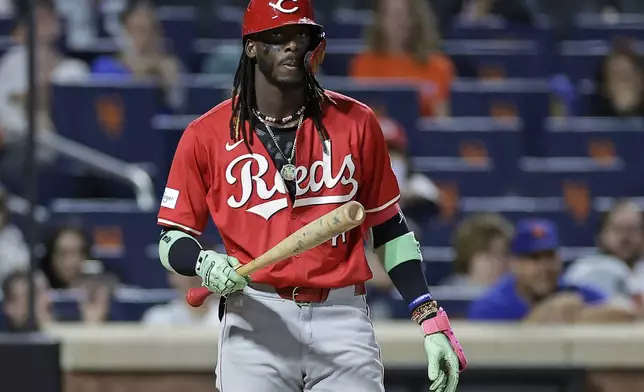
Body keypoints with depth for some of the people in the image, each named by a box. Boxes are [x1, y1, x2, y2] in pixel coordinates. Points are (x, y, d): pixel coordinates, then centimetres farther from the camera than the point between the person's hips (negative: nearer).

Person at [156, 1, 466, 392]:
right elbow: (173, 240, 8)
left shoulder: (356, 123, 8)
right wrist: (203, 263, -16)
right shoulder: (207, 135, 4)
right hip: (256, 318, -1)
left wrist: (431, 321, 4)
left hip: (344, 317, 1)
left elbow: (389, 228, 12)